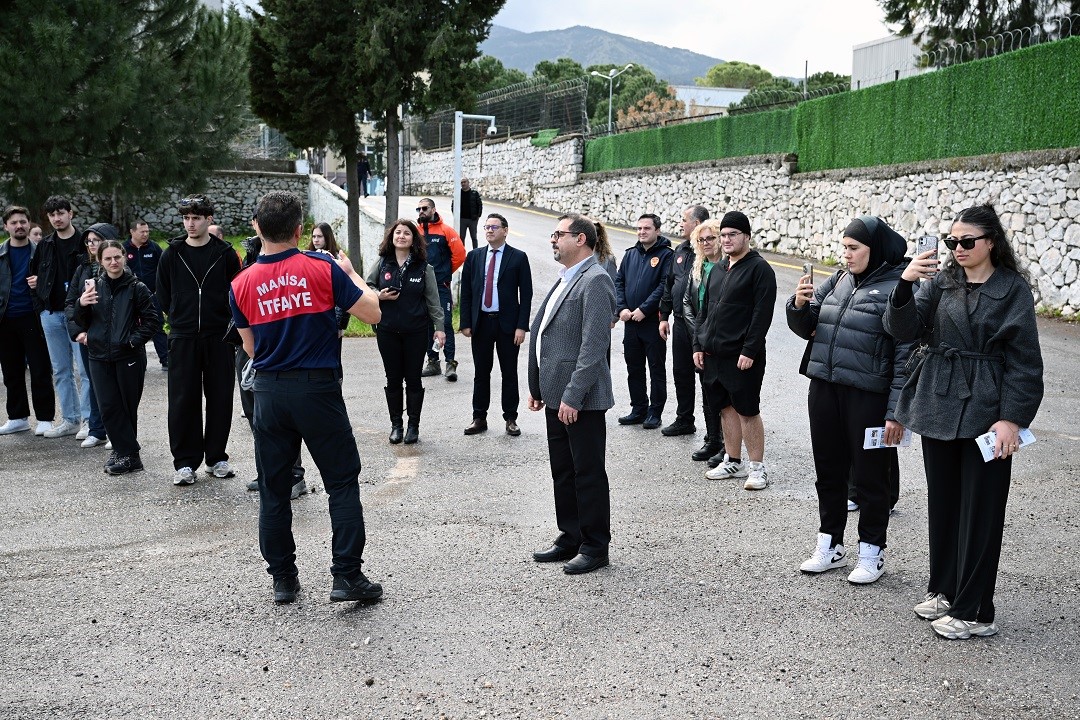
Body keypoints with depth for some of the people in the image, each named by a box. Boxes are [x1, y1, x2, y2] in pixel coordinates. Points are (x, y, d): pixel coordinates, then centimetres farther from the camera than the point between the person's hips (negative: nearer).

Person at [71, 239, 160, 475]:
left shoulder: (137, 288, -4)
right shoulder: (93, 286, 7)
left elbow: (152, 320, -4)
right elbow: (80, 321, 11)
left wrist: (135, 340, -13)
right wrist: (81, 305, -9)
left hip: (129, 356, -4)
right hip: (100, 356, 4)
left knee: (127, 407, 4)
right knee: (109, 407, 1)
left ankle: (125, 452, 14)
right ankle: (128, 454, 6)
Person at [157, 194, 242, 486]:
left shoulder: (225, 254, 2)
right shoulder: (172, 255, 5)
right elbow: (163, 297, 14)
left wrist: (230, 326, 2)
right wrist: (179, 319, 10)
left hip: (219, 338, 0)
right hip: (182, 339, 1)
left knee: (220, 399, 5)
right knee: (183, 401, 1)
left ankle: (216, 458, 17)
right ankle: (185, 462, 9)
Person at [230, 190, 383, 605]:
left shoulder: (242, 284, 0)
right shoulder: (323, 268, -9)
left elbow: (250, 348, 10)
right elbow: (372, 313, -3)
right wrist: (350, 273, 10)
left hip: (269, 392, 3)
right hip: (317, 388, -3)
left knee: (274, 490, 12)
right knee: (342, 483, 6)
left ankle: (283, 579, 19)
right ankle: (347, 577, 4)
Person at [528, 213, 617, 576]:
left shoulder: (595, 281, -15)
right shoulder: (565, 280, 16)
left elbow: (594, 346, -22)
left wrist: (573, 396, -24)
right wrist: (537, 388, 17)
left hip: (581, 399, -10)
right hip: (556, 395, 10)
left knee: (588, 472, 2)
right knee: (562, 471, 17)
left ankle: (595, 546, 13)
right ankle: (570, 538, 28)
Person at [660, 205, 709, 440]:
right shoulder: (680, 250, 13)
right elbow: (669, 284, 20)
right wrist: (664, 316, 19)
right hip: (680, 323, 8)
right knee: (681, 374, 19)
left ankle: (714, 436, 1)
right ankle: (684, 420, 37)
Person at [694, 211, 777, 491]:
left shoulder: (759, 268, -7)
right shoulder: (718, 269, 16)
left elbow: (762, 314, -14)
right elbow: (705, 310, 20)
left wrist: (749, 351, -19)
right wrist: (698, 345, 12)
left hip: (742, 356, -7)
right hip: (713, 353, 7)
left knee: (747, 410, -3)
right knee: (726, 408, 13)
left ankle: (757, 467, 6)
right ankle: (733, 462, 23)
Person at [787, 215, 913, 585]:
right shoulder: (838, 281, 9)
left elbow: (906, 356, -14)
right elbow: (807, 328, 15)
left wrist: (896, 412, -17)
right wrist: (800, 305, -7)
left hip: (868, 398, -6)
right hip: (824, 390, 7)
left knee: (870, 477, 7)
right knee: (828, 471, 15)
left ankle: (872, 552, 23)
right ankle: (830, 547, 30)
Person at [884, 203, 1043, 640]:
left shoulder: (1013, 289, -5)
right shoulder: (941, 281, 5)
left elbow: (1024, 360, -6)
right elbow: (903, 329, -6)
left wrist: (1011, 418, -13)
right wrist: (905, 285, -22)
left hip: (986, 413, -4)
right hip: (938, 407, 4)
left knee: (980, 510, 2)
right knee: (942, 502, 14)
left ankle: (974, 611, 11)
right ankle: (944, 588, 30)